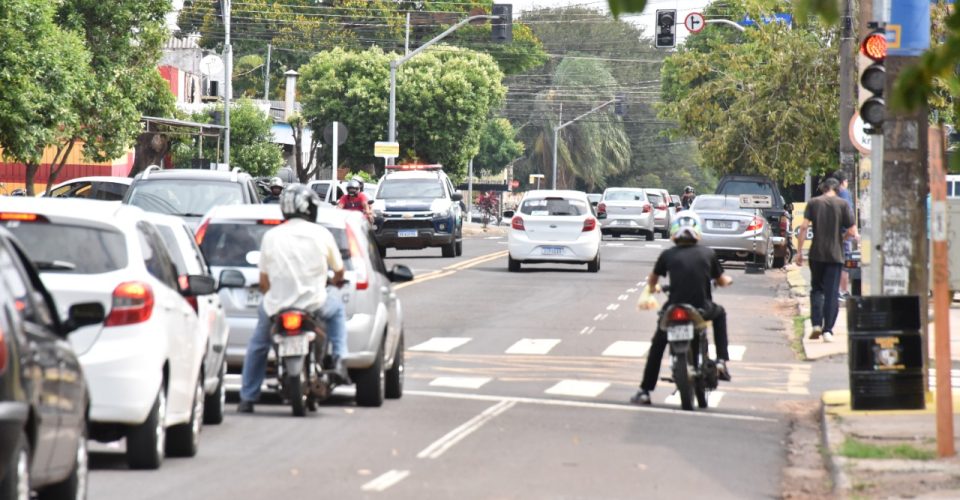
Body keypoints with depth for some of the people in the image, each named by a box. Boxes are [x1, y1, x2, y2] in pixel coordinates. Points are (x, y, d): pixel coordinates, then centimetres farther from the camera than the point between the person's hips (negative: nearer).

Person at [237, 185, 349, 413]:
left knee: (258, 344, 27)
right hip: (314, 304, -1)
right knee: (336, 305, 33)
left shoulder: (271, 236, 0)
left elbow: (264, 283, 3)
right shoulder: (322, 234, -1)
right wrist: (331, 285, 34)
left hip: (277, 305, 1)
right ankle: (339, 359, 16)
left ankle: (247, 398, 24)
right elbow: (339, 273, 11)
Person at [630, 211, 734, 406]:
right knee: (719, 313, 34)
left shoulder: (668, 255, 2)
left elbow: (652, 280, 16)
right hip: (702, 309, 0)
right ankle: (722, 360, 22)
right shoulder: (708, 254, 4)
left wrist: (651, 287, 40)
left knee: (657, 345, 21)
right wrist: (728, 280, 41)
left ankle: (645, 391, 16)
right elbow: (721, 281, 16)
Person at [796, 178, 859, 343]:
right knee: (832, 292, 2)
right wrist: (855, 235, 19)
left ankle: (816, 323, 0)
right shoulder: (842, 204, -1)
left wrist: (800, 250, -2)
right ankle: (828, 330, -2)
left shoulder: (813, 203, 2)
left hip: (817, 253, 1)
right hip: (835, 254, -1)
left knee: (816, 289, 16)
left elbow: (804, 227, -6)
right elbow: (852, 231, -4)